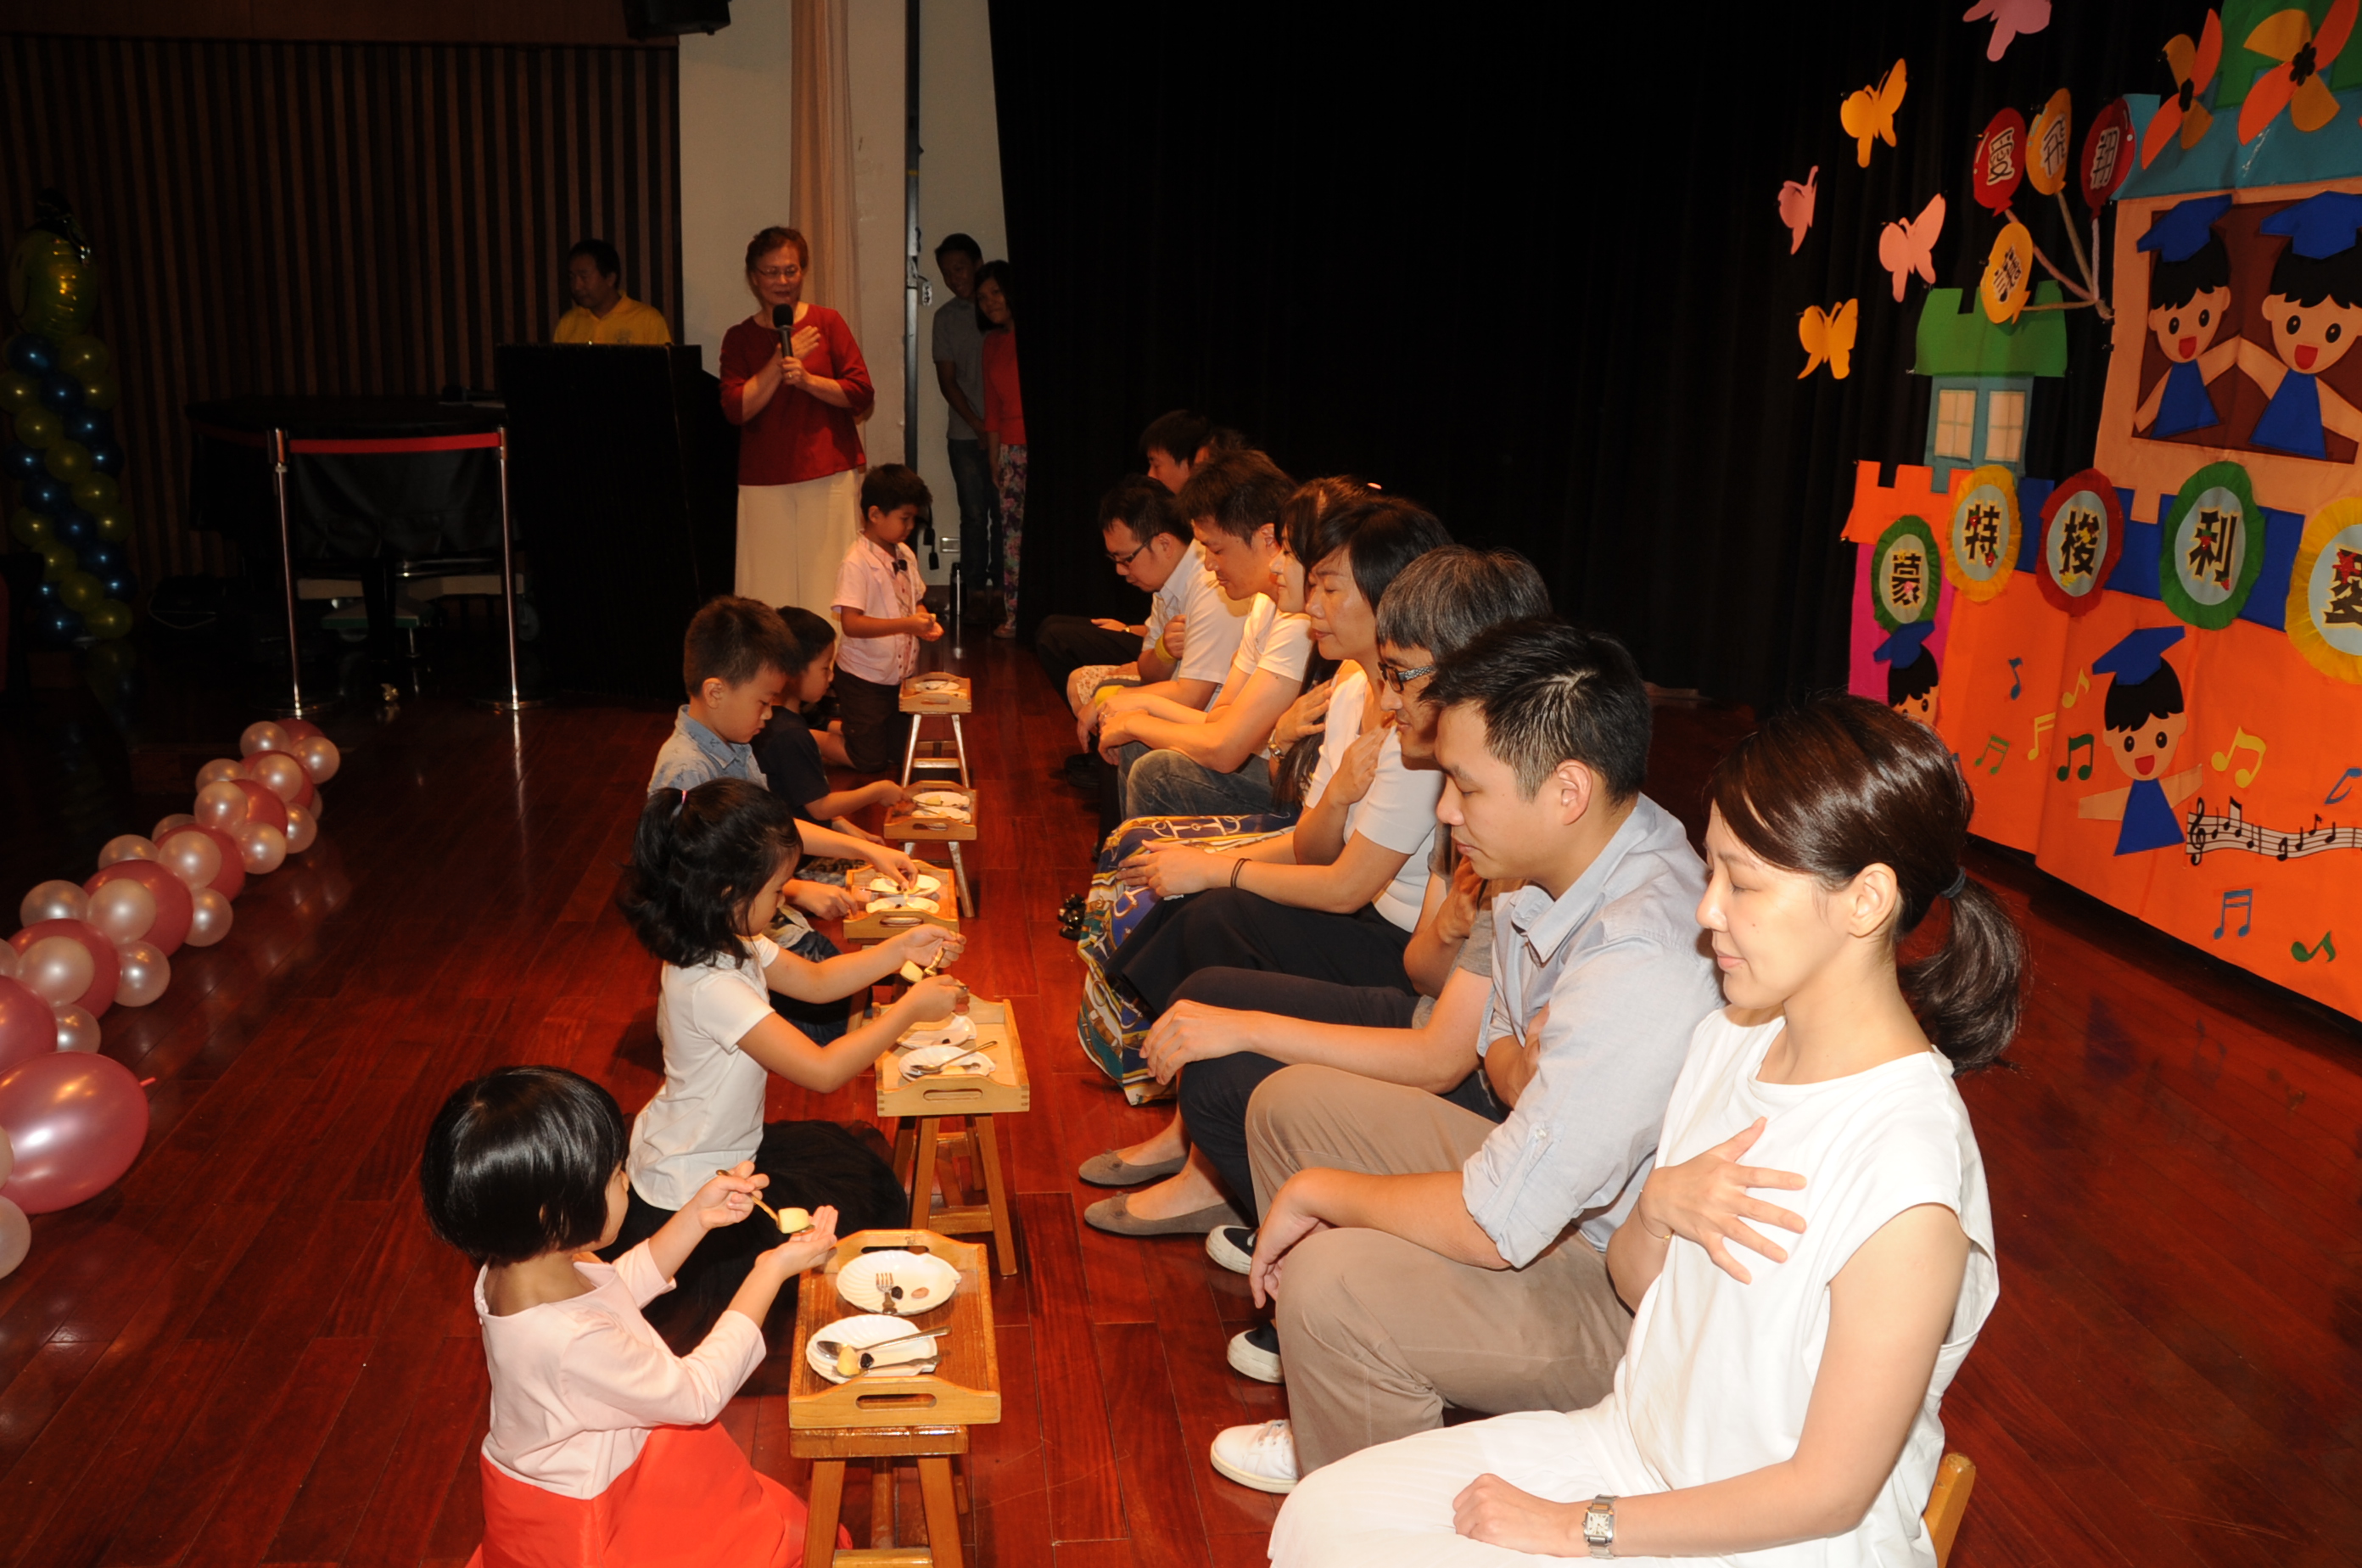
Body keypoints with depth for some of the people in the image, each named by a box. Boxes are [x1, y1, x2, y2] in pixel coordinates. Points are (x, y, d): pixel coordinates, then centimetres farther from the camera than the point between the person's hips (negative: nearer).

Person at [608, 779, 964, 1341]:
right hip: (687, 1196, -9)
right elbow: (823, 1070, -35)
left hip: (726, 1149, 9)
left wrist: (902, 949, -2)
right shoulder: (710, 987, -35)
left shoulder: (730, 942, -6)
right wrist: (909, 1009, -26)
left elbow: (815, 981, 10)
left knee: (860, 1164, 16)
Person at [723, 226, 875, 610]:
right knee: (769, 584, -2)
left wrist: (807, 379, -14)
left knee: (826, 581, -3)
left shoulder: (827, 323, 5)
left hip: (829, 476, -1)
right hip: (764, 482, 1)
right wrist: (781, 361, -8)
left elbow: (862, 394, 0)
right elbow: (736, 408, -3)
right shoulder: (739, 338, 9)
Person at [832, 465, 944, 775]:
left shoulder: (905, 555, 3)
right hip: (865, 680, -8)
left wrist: (925, 621, -7)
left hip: (901, 676, 8)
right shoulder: (857, 563, -22)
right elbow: (851, 623, -28)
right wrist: (907, 624, -31)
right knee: (871, 762, -1)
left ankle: (836, 724, 35)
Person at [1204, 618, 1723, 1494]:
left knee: (1335, 1284, -28)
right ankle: (1341, 1417, 24)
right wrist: (1525, 1071, -12)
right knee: (1290, 1104, 11)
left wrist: (1320, 1191, -15)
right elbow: (1502, 1041, 14)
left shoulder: (1641, 966, -34)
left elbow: (1499, 1227, -31)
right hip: (1553, 1183, 10)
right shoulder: (1554, 868, -5)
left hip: (1632, 1293, -10)